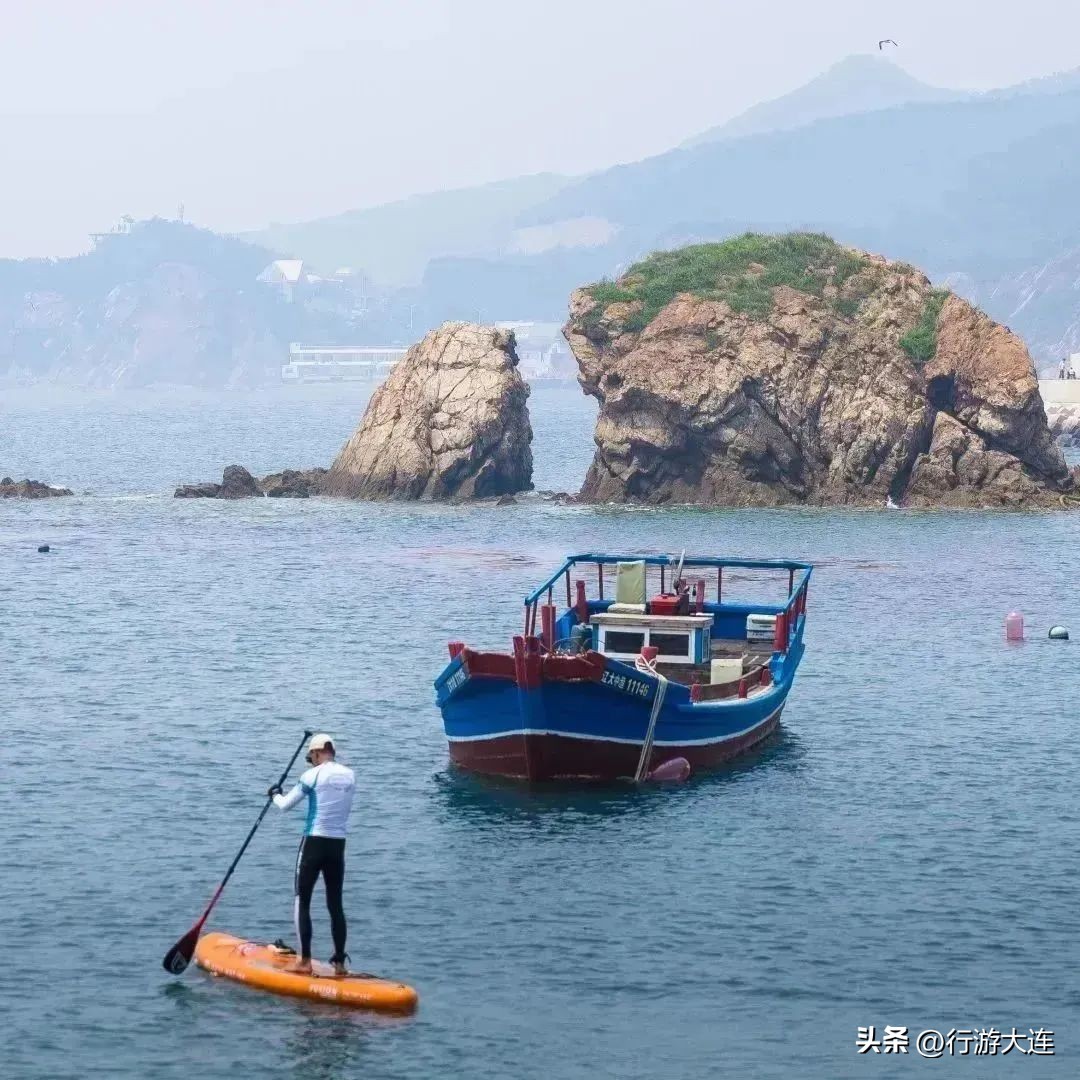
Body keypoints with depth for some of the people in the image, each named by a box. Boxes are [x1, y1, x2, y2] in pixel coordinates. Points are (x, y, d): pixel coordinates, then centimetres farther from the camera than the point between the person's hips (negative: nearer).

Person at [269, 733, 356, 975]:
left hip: (314, 843, -5)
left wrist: (275, 794, 19)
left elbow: (285, 805, -3)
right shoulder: (350, 776, 5)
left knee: (302, 902, 2)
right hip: (338, 846, 5)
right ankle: (340, 962, 9)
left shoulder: (313, 775, -10)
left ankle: (305, 961, -3)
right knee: (335, 904, 10)